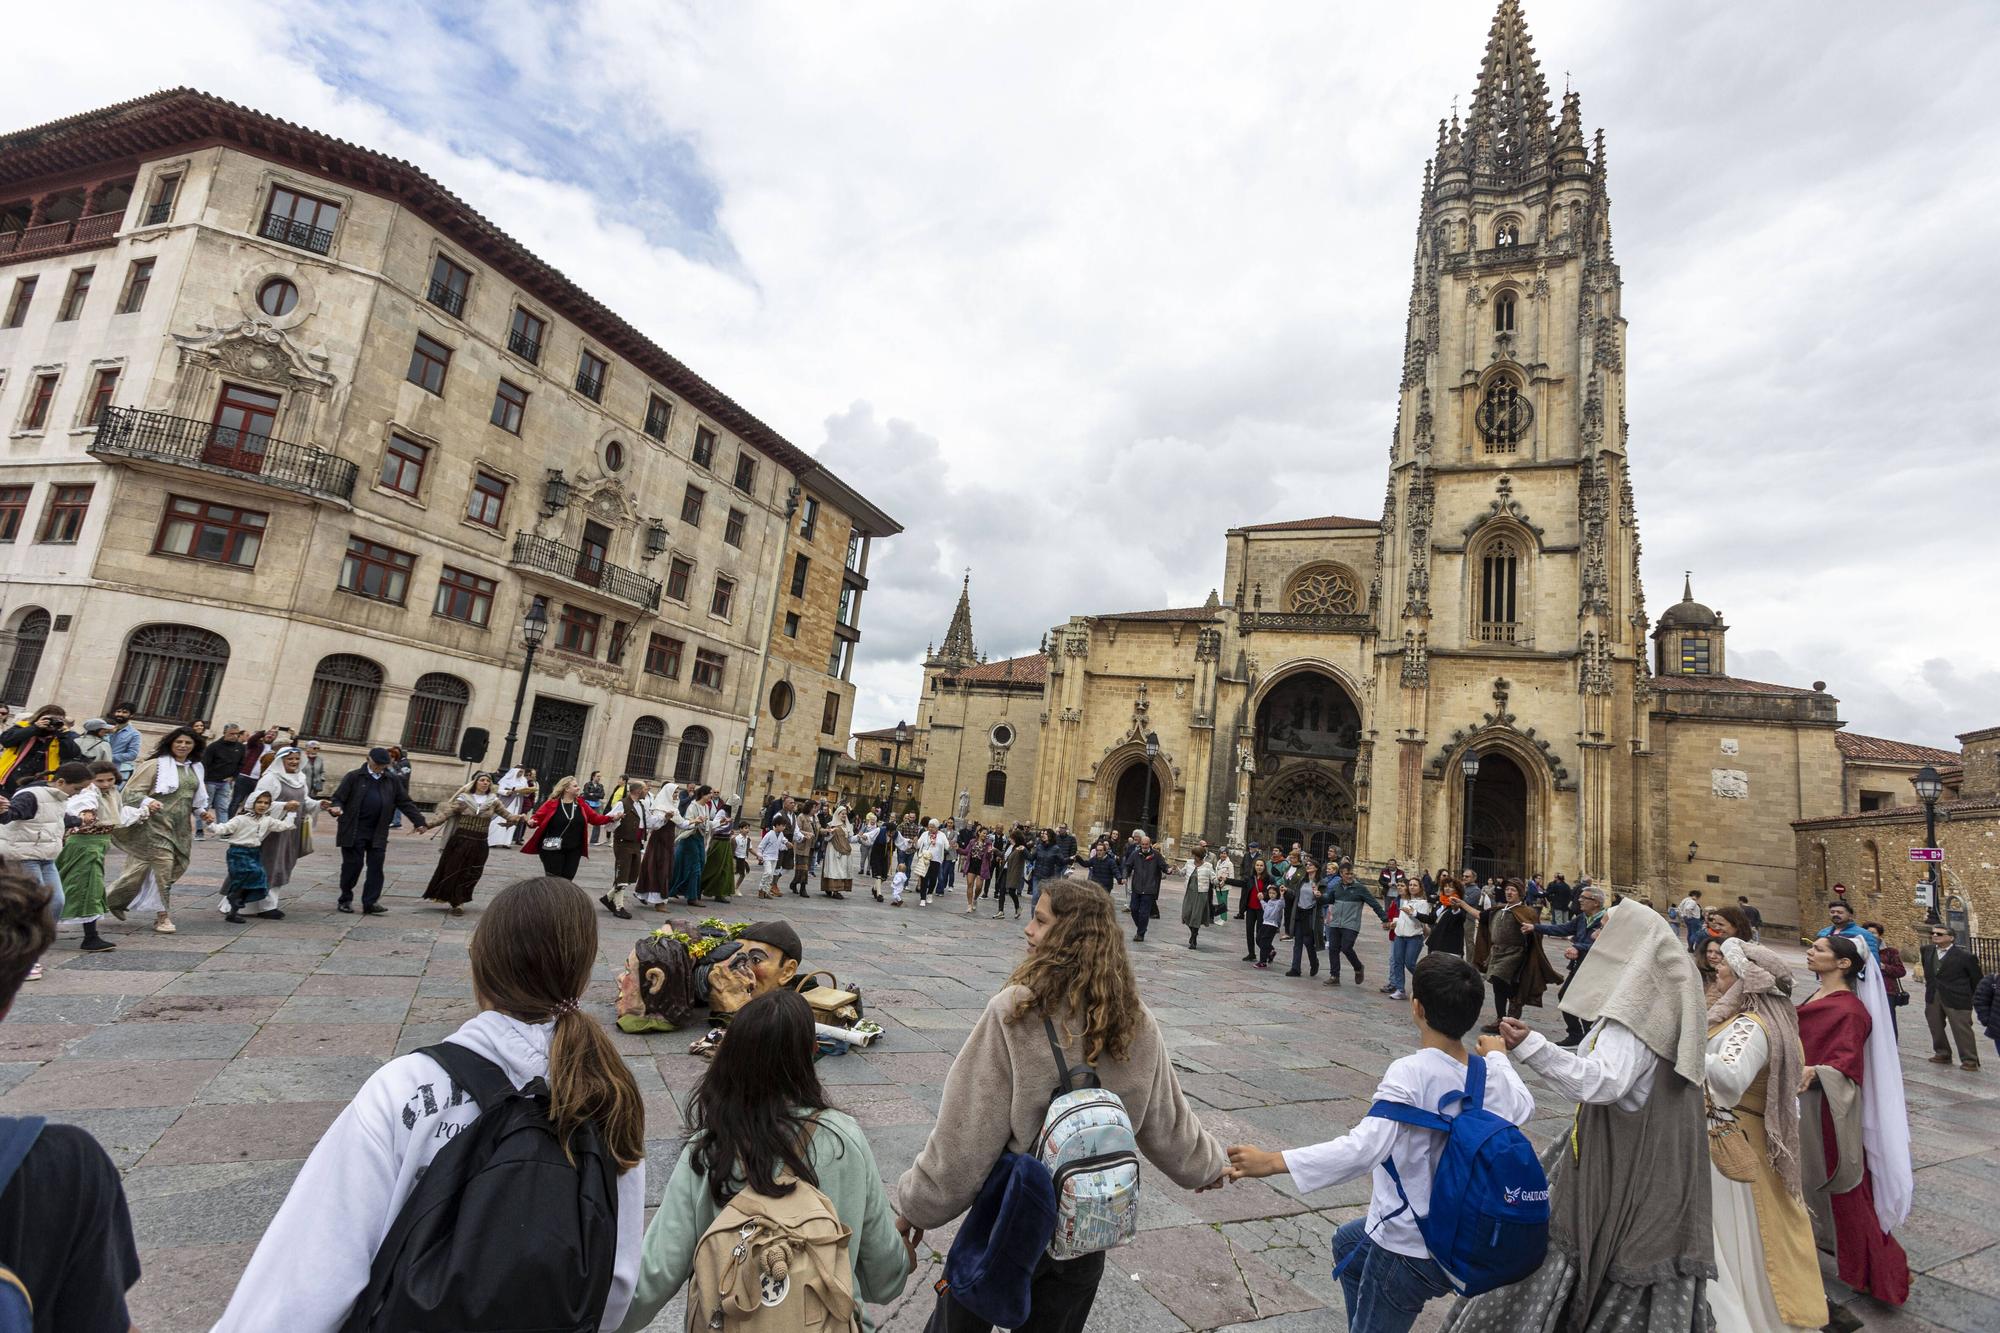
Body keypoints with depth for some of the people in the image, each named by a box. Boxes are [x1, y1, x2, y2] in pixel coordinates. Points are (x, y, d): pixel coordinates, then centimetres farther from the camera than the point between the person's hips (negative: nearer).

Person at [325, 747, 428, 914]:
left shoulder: (393, 781, 8)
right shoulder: (354, 777, 0)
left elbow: (405, 803, 11)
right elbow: (338, 797, -1)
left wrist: (418, 821, 6)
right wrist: (336, 807, -24)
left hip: (378, 833, 3)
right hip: (353, 830, -3)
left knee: (376, 867, 0)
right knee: (352, 864, 2)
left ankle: (370, 902, 5)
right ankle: (345, 899, 19)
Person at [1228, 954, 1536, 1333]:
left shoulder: (1410, 1072, -28)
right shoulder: (1495, 1074, -7)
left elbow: (1363, 1148, -40)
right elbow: (1522, 1107, 18)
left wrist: (1271, 1162, -40)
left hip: (1411, 1250, -8)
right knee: (1348, 1242, 30)